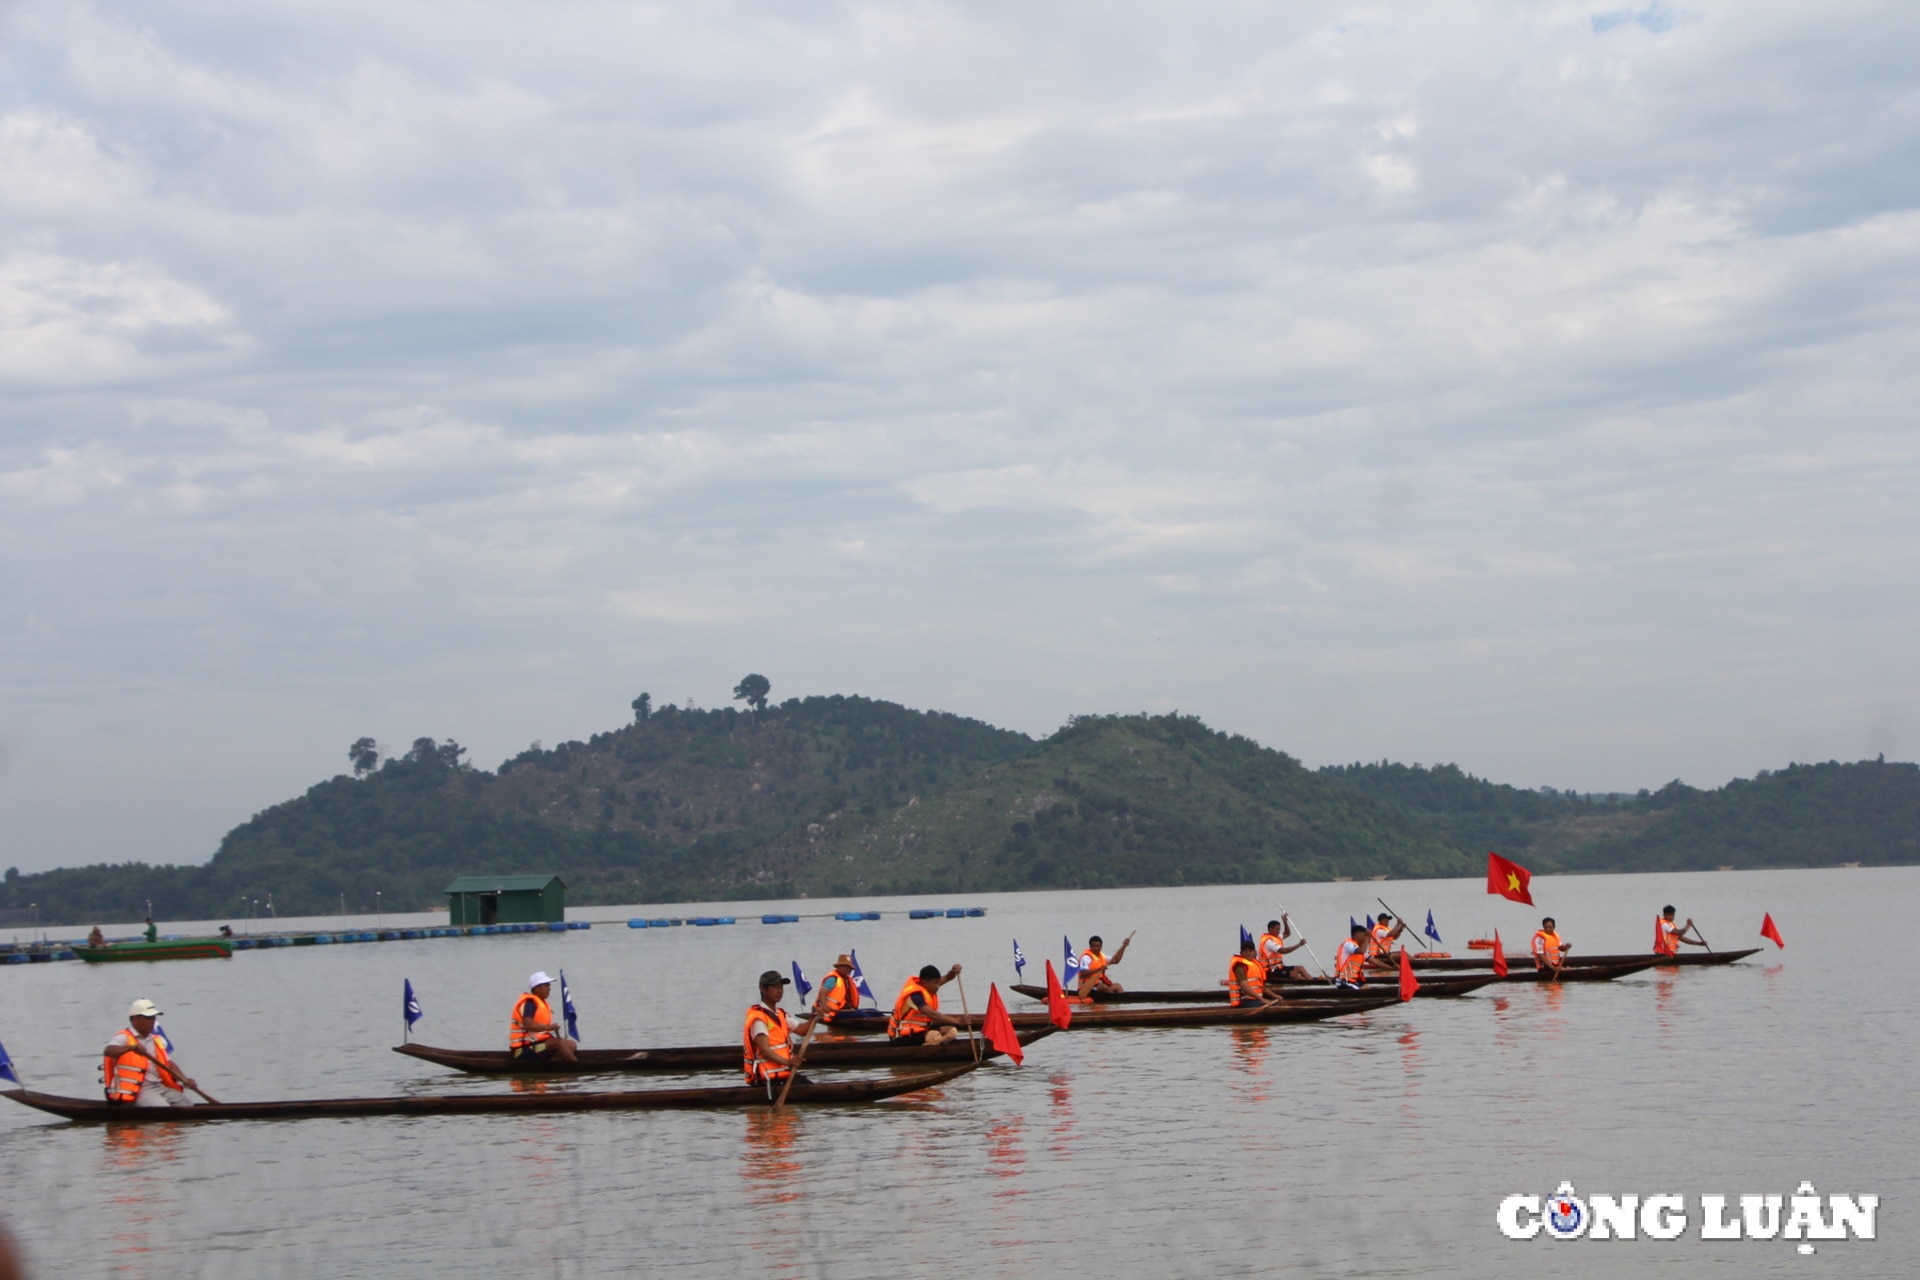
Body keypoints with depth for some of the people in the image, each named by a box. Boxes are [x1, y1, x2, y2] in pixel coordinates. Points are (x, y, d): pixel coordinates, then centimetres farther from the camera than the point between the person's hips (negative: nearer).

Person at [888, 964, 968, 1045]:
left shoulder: (925, 986, 3)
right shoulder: (915, 995, -24)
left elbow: (947, 978, 11)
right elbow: (933, 1014, -34)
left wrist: (954, 971, -14)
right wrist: (958, 1021, -37)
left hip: (919, 1029, 10)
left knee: (951, 1031, 0)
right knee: (935, 1036, -35)